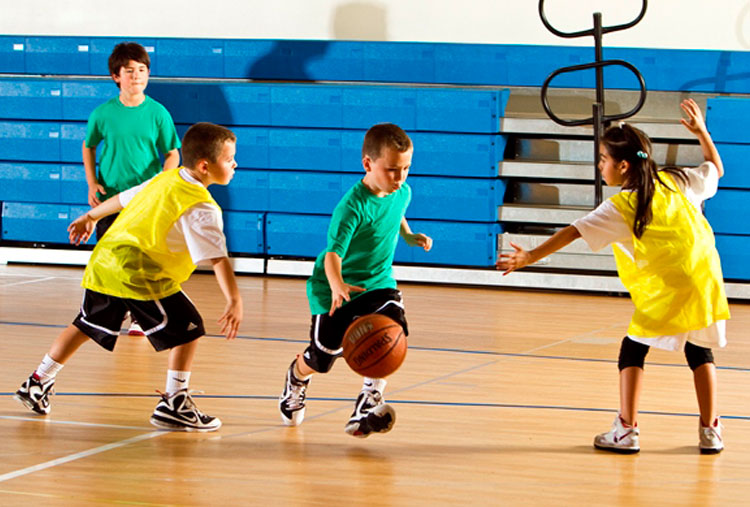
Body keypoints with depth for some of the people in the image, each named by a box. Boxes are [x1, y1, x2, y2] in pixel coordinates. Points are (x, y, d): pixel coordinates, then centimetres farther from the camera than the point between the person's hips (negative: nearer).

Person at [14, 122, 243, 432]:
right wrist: (234, 301, -29)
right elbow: (218, 258, -22)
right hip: (140, 275, -8)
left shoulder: (164, 180, 14)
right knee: (187, 329, 0)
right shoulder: (202, 209, -11)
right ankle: (173, 404, 0)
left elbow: (123, 198, 28)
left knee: (86, 326, 24)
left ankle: (37, 384, 33)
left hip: (104, 263, 8)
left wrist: (91, 217, 43)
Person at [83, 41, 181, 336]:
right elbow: (89, 147, 14)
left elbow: (172, 154, 2)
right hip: (109, 198, 1)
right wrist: (92, 183, 2)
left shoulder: (157, 113, -4)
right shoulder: (103, 113, -2)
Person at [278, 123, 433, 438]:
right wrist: (337, 285, -58)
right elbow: (333, 253, -41)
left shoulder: (402, 193, -7)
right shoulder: (353, 207, -29)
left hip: (378, 284, 5)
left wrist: (409, 236, 7)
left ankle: (369, 402, -16)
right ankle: (296, 378, 45)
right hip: (335, 288, -5)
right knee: (322, 357, 8)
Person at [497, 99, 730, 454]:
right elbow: (716, 169, 29)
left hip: (665, 290, -5)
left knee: (633, 351, 9)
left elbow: (572, 232, -9)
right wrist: (701, 131, 33)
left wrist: (530, 257, -11)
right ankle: (710, 432, 16)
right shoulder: (675, 182, 12)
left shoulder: (618, 208, -2)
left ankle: (626, 430, 3)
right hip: (704, 280, 5)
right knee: (699, 352, 18)